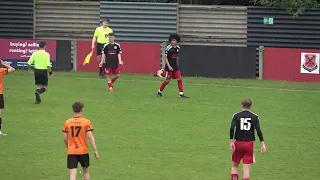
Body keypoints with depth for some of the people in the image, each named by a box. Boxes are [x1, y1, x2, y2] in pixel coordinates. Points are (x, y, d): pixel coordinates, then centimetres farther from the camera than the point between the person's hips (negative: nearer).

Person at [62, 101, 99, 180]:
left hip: (71, 152, 0)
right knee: (86, 171, 20)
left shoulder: (67, 122, -1)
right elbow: (90, 137, -10)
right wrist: (96, 151, -6)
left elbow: (65, 139, 4)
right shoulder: (86, 122, -7)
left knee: (73, 174, -4)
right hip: (83, 151, 0)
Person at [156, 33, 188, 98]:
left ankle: (181, 94, 0)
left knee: (179, 79, -3)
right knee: (167, 80, 1)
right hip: (169, 66, -6)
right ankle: (159, 92, 19)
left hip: (175, 66, 6)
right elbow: (166, 57, -13)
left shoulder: (178, 48, 6)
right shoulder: (168, 48, -13)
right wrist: (169, 66, -20)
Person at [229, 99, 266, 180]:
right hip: (249, 144, 0)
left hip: (238, 143, 0)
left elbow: (232, 128, -13)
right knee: (246, 168, 1)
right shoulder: (255, 117, 0)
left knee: (234, 165, 15)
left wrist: (231, 142, -11)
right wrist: (262, 144, -6)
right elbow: (258, 130, -8)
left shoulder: (236, 116, -1)